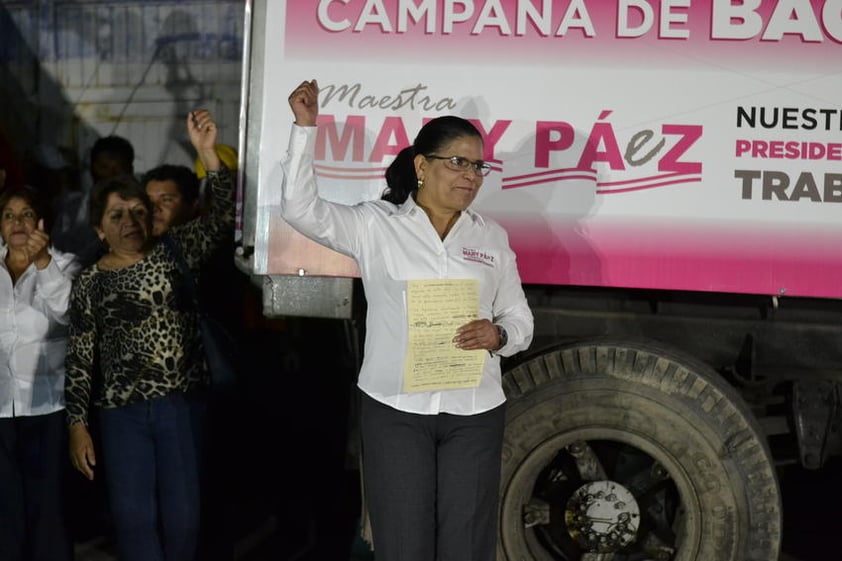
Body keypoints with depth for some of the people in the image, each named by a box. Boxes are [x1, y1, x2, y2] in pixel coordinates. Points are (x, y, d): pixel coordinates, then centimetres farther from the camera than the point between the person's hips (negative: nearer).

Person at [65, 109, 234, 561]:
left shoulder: (175, 251, 4)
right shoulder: (90, 283, 4)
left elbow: (223, 217, -9)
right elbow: (79, 360, 4)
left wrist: (207, 153, -21)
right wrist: (77, 426, -3)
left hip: (183, 404, 0)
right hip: (121, 411, 0)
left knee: (182, 516, 3)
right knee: (134, 516, -3)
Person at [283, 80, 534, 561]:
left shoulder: (491, 237, 9)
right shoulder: (375, 224, 1)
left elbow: (521, 322, 11)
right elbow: (300, 208, -10)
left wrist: (497, 335, -11)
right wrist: (306, 129, -14)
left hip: (474, 413, 2)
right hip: (395, 410, -2)